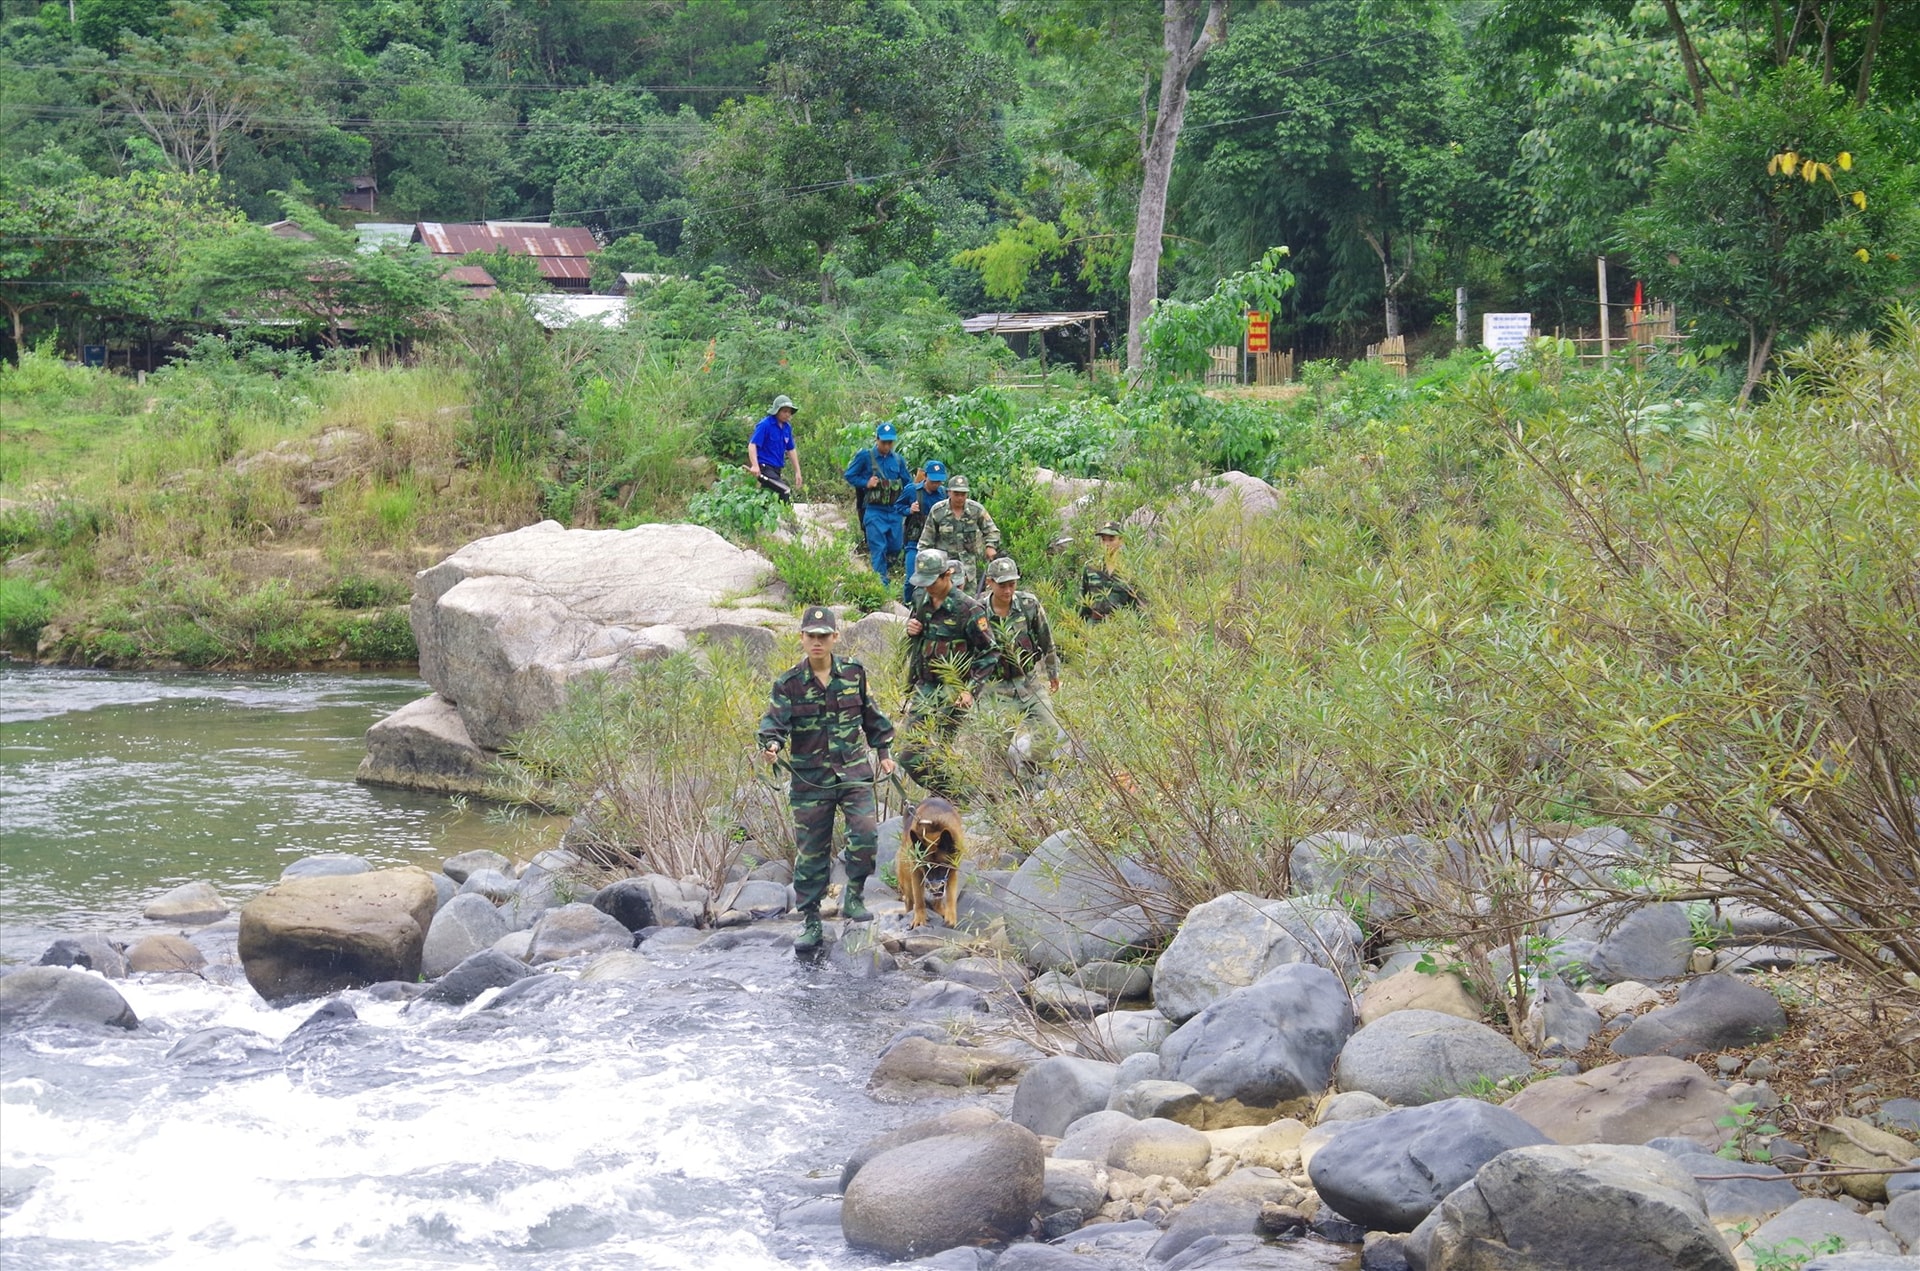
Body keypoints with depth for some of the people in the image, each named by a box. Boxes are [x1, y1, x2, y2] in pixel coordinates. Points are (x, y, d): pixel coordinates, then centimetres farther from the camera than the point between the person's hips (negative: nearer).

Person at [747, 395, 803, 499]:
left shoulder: (787, 427, 11)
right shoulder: (765, 425, -12)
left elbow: (791, 450, 19)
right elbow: (752, 445, -17)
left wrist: (797, 471, 17)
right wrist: (755, 466, -30)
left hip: (777, 469, 8)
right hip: (765, 467, -8)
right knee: (785, 493, -23)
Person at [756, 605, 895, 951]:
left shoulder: (853, 673, 3)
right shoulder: (789, 684, -4)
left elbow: (871, 715, 15)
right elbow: (775, 721, -11)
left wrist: (883, 751, 18)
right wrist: (771, 744, -32)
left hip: (854, 772, 1)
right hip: (810, 779, -1)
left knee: (865, 834, -15)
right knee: (810, 852, 3)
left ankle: (854, 896, 9)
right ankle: (810, 923, 13)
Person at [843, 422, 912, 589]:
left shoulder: (898, 460, 8)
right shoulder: (865, 456, -1)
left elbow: (908, 484, 14)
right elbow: (849, 476, 4)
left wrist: (908, 505, -1)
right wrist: (866, 483, -12)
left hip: (894, 511, 4)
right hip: (874, 511, -4)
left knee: (896, 548, 6)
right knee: (878, 548, -8)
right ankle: (882, 584, -6)